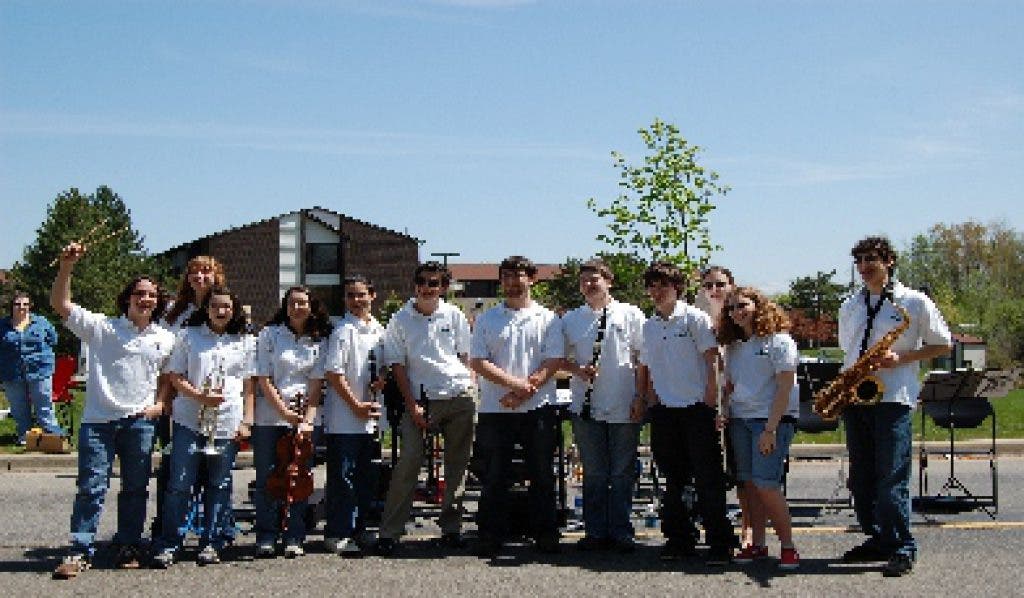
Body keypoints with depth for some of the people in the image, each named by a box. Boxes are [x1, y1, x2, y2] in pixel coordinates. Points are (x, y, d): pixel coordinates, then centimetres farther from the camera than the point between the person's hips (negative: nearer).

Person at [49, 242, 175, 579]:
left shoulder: (165, 339, 12)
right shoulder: (101, 327, 3)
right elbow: (60, 304, -4)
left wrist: (162, 406, 1)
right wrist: (67, 266, -16)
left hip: (140, 422, 3)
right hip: (98, 420, -2)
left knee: (135, 489, 9)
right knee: (91, 487, -4)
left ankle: (129, 547, 19)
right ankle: (80, 551, 0)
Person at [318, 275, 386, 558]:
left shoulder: (380, 331, 12)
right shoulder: (343, 331, -9)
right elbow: (333, 373, -13)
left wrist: (382, 380, 0)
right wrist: (356, 405, -14)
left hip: (371, 419, 7)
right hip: (344, 420, -7)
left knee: (366, 479, 12)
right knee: (342, 477, -2)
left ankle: (357, 531, 23)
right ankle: (337, 535, 5)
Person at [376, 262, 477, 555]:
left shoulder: (454, 316, 8)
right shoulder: (400, 320, 3)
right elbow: (398, 366, 3)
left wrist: (468, 392, 4)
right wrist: (412, 406, -4)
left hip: (459, 398, 2)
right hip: (420, 399, -2)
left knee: (457, 463, 6)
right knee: (408, 462, -9)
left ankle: (451, 526, 16)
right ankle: (389, 531, -4)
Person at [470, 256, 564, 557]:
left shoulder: (547, 319, 7)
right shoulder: (487, 319, 10)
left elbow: (553, 362, -2)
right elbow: (477, 361, 0)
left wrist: (525, 392, -13)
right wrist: (515, 383, -13)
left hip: (538, 409, -1)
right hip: (494, 410, 1)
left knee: (542, 476, 4)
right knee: (494, 478, 4)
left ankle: (545, 534, 14)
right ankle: (491, 537, 12)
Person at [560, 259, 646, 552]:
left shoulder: (630, 314, 5)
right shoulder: (570, 320, 11)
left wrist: (640, 398, -3)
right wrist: (578, 369, -7)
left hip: (624, 407, -2)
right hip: (586, 407, 2)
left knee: (622, 473, 4)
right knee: (593, 473, 8)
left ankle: (621, 532, 13)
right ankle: (595, 531, 15)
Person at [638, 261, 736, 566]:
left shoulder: (694, 318, -3)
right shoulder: (649, 326, 13)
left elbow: (712, 360, -5)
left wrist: (710, 397, -10)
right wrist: (651, 398, 9)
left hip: (697, 408, -5)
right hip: (664, 412, 5)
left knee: (708, 478, -4)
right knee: (672, 479, 10)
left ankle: (719, 542, 1)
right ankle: (680, 538, 19)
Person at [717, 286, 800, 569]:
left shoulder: (779, 341, -4)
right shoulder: (733, 346, 16)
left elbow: (785, 389, -10)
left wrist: (770, 429, -16)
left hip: (772, 419, -6)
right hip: (739, 419, 6)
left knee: (765, 484, -14)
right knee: (749, 484, 2)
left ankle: (788, 546, -4)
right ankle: (757, 544, 10)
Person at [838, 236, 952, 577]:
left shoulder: (914, 302, 0)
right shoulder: (849, 307, 15)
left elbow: (943, 345, 3)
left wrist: (901, 358, -12)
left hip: (893, 398, -6)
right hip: (854, 399, 6)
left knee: (891, 478, -9)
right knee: (861, 478, 8)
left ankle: (902, 549, -2)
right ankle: (877, 540, 19)